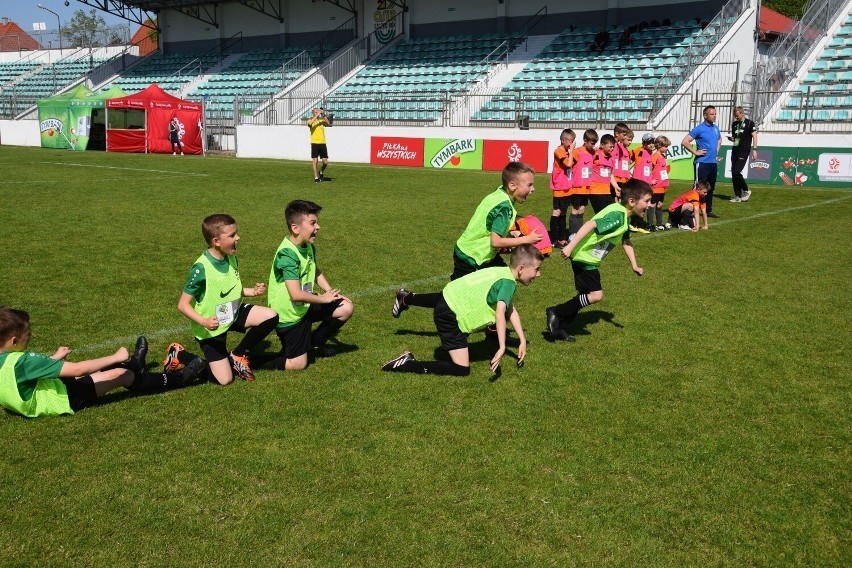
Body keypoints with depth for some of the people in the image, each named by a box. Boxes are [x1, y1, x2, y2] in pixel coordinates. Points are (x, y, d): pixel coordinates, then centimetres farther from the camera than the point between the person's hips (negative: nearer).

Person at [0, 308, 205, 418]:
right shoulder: (22, 361, -34)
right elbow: (76, 369, -33)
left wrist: (55, 358, 15)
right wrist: (115, 357, -25)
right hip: (63, 400, -8)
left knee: (96, 371, 23)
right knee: (120, 374, 0)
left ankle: (134, 364, 50)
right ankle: (177, 379, 16)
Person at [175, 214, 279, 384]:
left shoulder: (231, 258, -5)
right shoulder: (201, 269, -27)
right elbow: (183, 305, -22)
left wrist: (253, 291, -6)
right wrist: (204, 322, -38)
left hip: (233, 313, 7)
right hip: (211, 328, -6)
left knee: (271, 317, -14)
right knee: (225, 379, -5)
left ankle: (238, 355, 5)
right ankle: (179, 355, 16)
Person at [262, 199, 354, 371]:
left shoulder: (309, 246, -1)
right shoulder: (288, 254, -29)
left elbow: (316, 271, 19)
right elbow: (296, 294, -35)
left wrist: (331, 292, 3)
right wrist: (324, 298, -20)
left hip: (305, 307, 8)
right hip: (289, 315, -8)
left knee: (346, 308, 3)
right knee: (298, 364, -4)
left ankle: (315, 343, 22)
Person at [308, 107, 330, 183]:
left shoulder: (322, 121, 8)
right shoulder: (311, 120, 2)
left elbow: (328, 123, -13)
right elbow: (310, 123, -24)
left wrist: (324, 115, -23)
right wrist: (317, 115, -26)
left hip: (322, 143, 2)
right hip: (314, 143, -2)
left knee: (325, 162, -1)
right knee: (315, 161, -2)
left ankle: (321, 172, 27)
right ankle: (316, 177, 9)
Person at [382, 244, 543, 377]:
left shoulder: (504, 273, 7)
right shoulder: (508, 283, -22)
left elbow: (511, 311, 11)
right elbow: (500, 313, -38)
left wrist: (522, 340, 8)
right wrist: (502, 348, -45)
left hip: (450, 297, 10)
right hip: (450, 316, -10)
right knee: (462, 370, -12)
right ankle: (407, 364, -13)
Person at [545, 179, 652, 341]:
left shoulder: (625, 218, 8)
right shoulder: (617, 215, -23)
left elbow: (626, 241, 22)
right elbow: (590, 225, -31)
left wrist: (634, 265, 22)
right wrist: (570, 247, -34)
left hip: (588, 257, 10)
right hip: (583, 255, -10)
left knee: (586, 295, 16)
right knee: (596, 294, -9)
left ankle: (559, 327, 23)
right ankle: (555, 313, 0)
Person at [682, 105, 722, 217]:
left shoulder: (716, 128, 11)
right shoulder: (699, 129, -10)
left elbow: (719, 139, 32)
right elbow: (685, 142, -14)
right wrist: (695, 152, -13)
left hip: (713, 163, 7)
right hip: (702, 163, -7)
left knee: (711, 187, 13)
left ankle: (709, 210, 23)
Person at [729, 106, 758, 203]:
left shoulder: (749, 123, -3)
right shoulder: (734, 124, 14)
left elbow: (754, 136, -5)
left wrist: (754, 149, -13)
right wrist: (731, 138, 0)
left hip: (744, 151, -7)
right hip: (735, 150, 7)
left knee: (736, 172, -16)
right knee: (733, 173, 3)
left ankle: (746, 191, 3)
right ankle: (737, 196, 10)